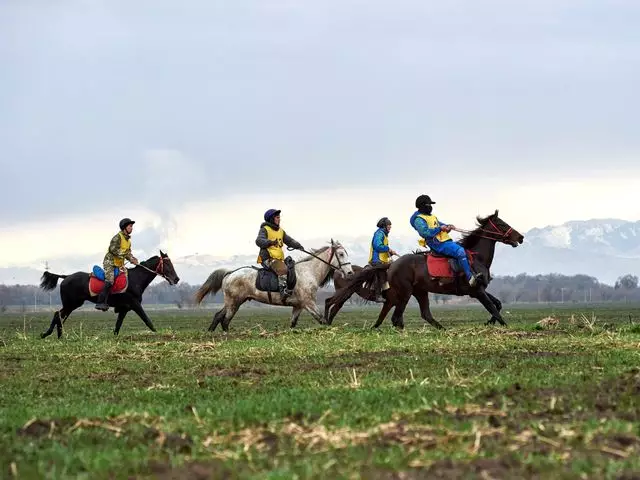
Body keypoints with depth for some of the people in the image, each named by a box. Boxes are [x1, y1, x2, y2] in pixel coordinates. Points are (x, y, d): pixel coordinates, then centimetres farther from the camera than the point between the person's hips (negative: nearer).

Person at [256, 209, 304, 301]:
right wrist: (270, 242, -36)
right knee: (282, 269, -31)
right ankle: (283, 291, -40)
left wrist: (298, 246, 2)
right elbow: (259, 241, -17)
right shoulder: (264, 230, -2)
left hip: (279, 259, 9)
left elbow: (289, 240, 22)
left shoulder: (281, 231, 22)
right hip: (268, 259, -9)